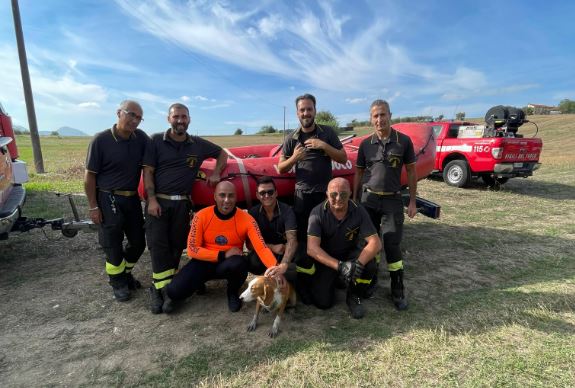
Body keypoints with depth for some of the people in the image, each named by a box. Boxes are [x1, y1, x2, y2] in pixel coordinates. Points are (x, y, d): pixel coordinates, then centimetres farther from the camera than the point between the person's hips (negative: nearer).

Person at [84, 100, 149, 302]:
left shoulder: (141, 138, -2)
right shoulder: (101, 140, -13)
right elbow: (89, 176, -9)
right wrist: (93, 207, -10)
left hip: (132, 198, 5)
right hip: (109, 200, -5)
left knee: (138, 242, 13)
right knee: (113, 245, 6)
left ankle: (125, 273, 37)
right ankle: (118, 282, 27)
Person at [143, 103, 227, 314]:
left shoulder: (199, 144, 7)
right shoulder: (157, 141, 1)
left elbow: (222, 153, 21)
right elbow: (147, 171, -1)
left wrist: (216, 173, 5)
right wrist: (152, 199, -11)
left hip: (182, 204, 2)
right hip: (158, 202, -2)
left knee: (176, 247, 5)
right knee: (158, 245, -6)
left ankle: (165, 288, 18)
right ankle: (160, 289, 3)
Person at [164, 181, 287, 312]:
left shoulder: (247, 219, -17)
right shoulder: (201, 216, -14)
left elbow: (261, 247, -26)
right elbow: (192, 250, -13)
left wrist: (275, 267, -46)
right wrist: (223, 255, -21)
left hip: (230, 264, 0)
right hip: (204, 262, 1)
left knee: (239, 263, -37)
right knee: (174, 290, -21)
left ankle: (233, 292, -1)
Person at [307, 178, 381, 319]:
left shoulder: (359, 212, -15)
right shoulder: (318, 213, -20)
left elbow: (375, 242, -20)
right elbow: (312, 248, -27)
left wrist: (359, 263, -38)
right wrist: (339, 266, -39)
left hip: (350, 254, 1)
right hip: (326, 259, -1)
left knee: (369, 266, -30)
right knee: (322, 302, -13)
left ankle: (353, 297, 1)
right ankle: (333, 280, 22)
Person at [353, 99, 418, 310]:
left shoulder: (404, 141, -2)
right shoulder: (365, 144, 3)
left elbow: (411, 172, 3)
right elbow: (358, 173, 10)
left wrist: (412, 202, 0)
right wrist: (354, 200, 8)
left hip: (393, 200, -2)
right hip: (368, 199, 2)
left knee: (392, 245, -3)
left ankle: (398, 291, 11)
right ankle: (370, 280, 29)